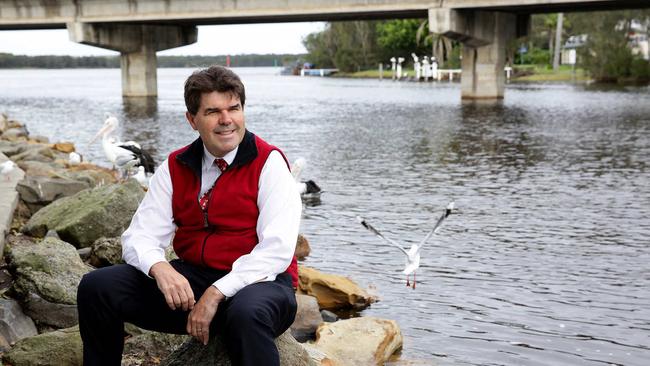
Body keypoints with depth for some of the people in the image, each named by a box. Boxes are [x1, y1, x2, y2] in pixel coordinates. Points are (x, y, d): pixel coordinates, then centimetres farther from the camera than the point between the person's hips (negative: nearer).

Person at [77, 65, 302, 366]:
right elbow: (139, 237, 2)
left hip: (259, 282, -5)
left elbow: (277, 250, -16)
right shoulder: (176, 168, 7)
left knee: (247, 313, -41)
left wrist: (216, 294, -23)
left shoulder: (268, 162, -7)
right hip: (192, 279, 5)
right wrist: (159, 268, -22)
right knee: (96, 286, -9)